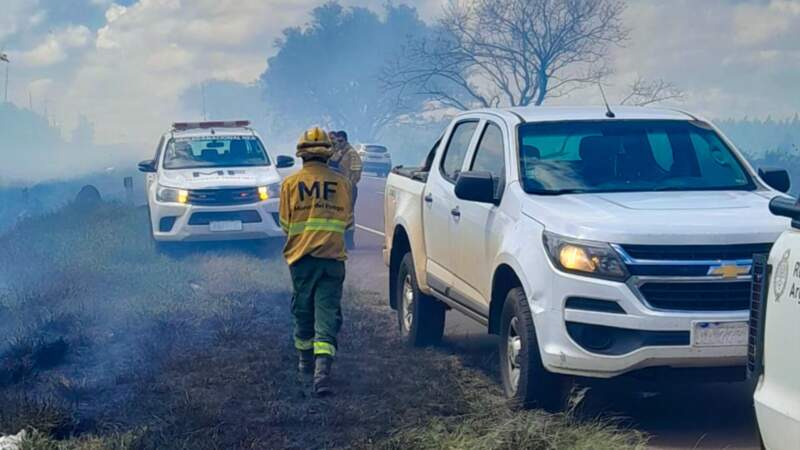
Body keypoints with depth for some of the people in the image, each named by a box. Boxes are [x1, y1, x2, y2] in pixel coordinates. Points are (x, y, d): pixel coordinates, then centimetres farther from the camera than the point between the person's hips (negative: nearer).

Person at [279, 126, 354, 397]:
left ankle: (306, 361, 33)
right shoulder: (341, 183, 2)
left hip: (301, 255, 1)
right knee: (327, 313, -4)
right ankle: (322, 371, -19)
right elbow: (348, 222, 10)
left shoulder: (291, 183, 0)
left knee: (303, 310, 18)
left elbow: (285, 224, 4)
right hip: (333, 256, -1)